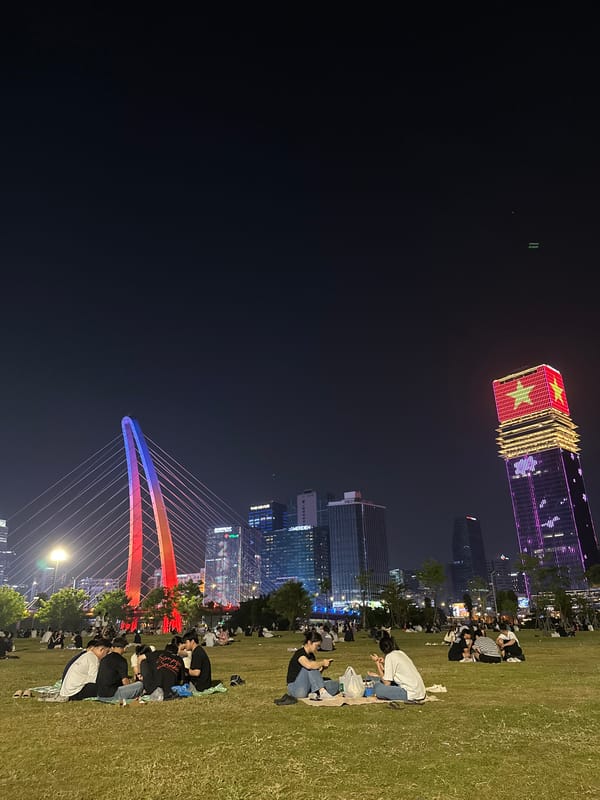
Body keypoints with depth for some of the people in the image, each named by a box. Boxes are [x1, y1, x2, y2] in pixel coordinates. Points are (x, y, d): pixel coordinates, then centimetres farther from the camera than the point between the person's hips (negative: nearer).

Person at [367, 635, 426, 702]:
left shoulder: (390, 656, -9)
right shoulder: (401, 653, 13)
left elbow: (386, 683, -8)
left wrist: (377, 662, -2)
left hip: (412, 694, -9)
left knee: (379, 690, -13)